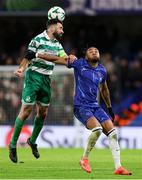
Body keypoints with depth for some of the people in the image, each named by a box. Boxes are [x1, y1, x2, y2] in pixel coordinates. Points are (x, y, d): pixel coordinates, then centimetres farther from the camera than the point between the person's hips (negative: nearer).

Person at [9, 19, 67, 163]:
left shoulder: (57, 43, 14)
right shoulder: (38, 40, -8)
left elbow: (65, 58, 9)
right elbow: (28, 57, -11)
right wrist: (21, 68, -28)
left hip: (46, 80, 7)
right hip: (33, 77, -7)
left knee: (42, 113, 8)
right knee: (26, 111, -10)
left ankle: (32, 141, 29)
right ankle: (13, 145, -3)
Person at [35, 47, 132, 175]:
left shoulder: (102, 71, 11)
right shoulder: (79, 64, -3)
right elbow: (57, 59, 2)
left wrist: (110, 108, 33)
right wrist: (37, 55, 1)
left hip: (95, 106, 6)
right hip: (81, 106, -6)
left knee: (112, 132, -8)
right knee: (97, 128, -29)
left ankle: (118, 167, -5)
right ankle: (85, 159, -8)